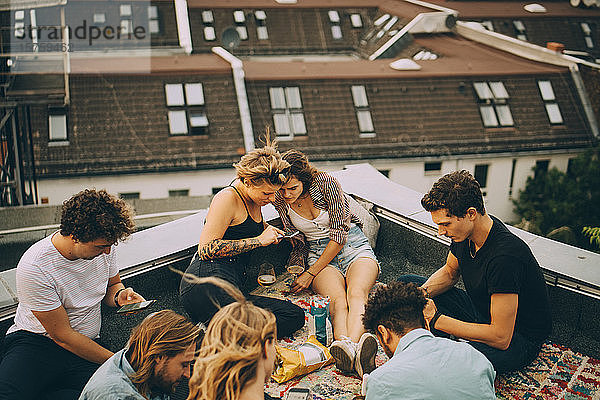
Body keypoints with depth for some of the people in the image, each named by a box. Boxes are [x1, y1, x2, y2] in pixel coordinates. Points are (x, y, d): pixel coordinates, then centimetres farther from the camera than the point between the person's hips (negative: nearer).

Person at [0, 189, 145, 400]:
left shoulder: (102, 246, -3)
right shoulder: (33, 268, -21)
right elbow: (63, 336, -16)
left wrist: (120, 295, -6)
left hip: (87, 343, 6)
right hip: (35, 342, -6)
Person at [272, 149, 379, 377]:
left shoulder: (326, 183, -15)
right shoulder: (280, 200, -4)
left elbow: (340, 233, -13)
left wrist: (311, 273, -13)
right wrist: (296, 273, -4)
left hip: (354, 246, -1)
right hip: (317, 253, 2)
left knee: (356, 294, -34)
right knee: (337, 299, -32)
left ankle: (355, 347, -61)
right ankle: (344, 344, -61)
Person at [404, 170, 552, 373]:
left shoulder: (505, 256, -34)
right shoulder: (465, 231, -10)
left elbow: (501, 338, -32)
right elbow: (450, 272, 13)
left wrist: (436, 319, -28)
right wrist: (423, 292, -10)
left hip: (519, 339, -9)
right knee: (405, 284, 6)